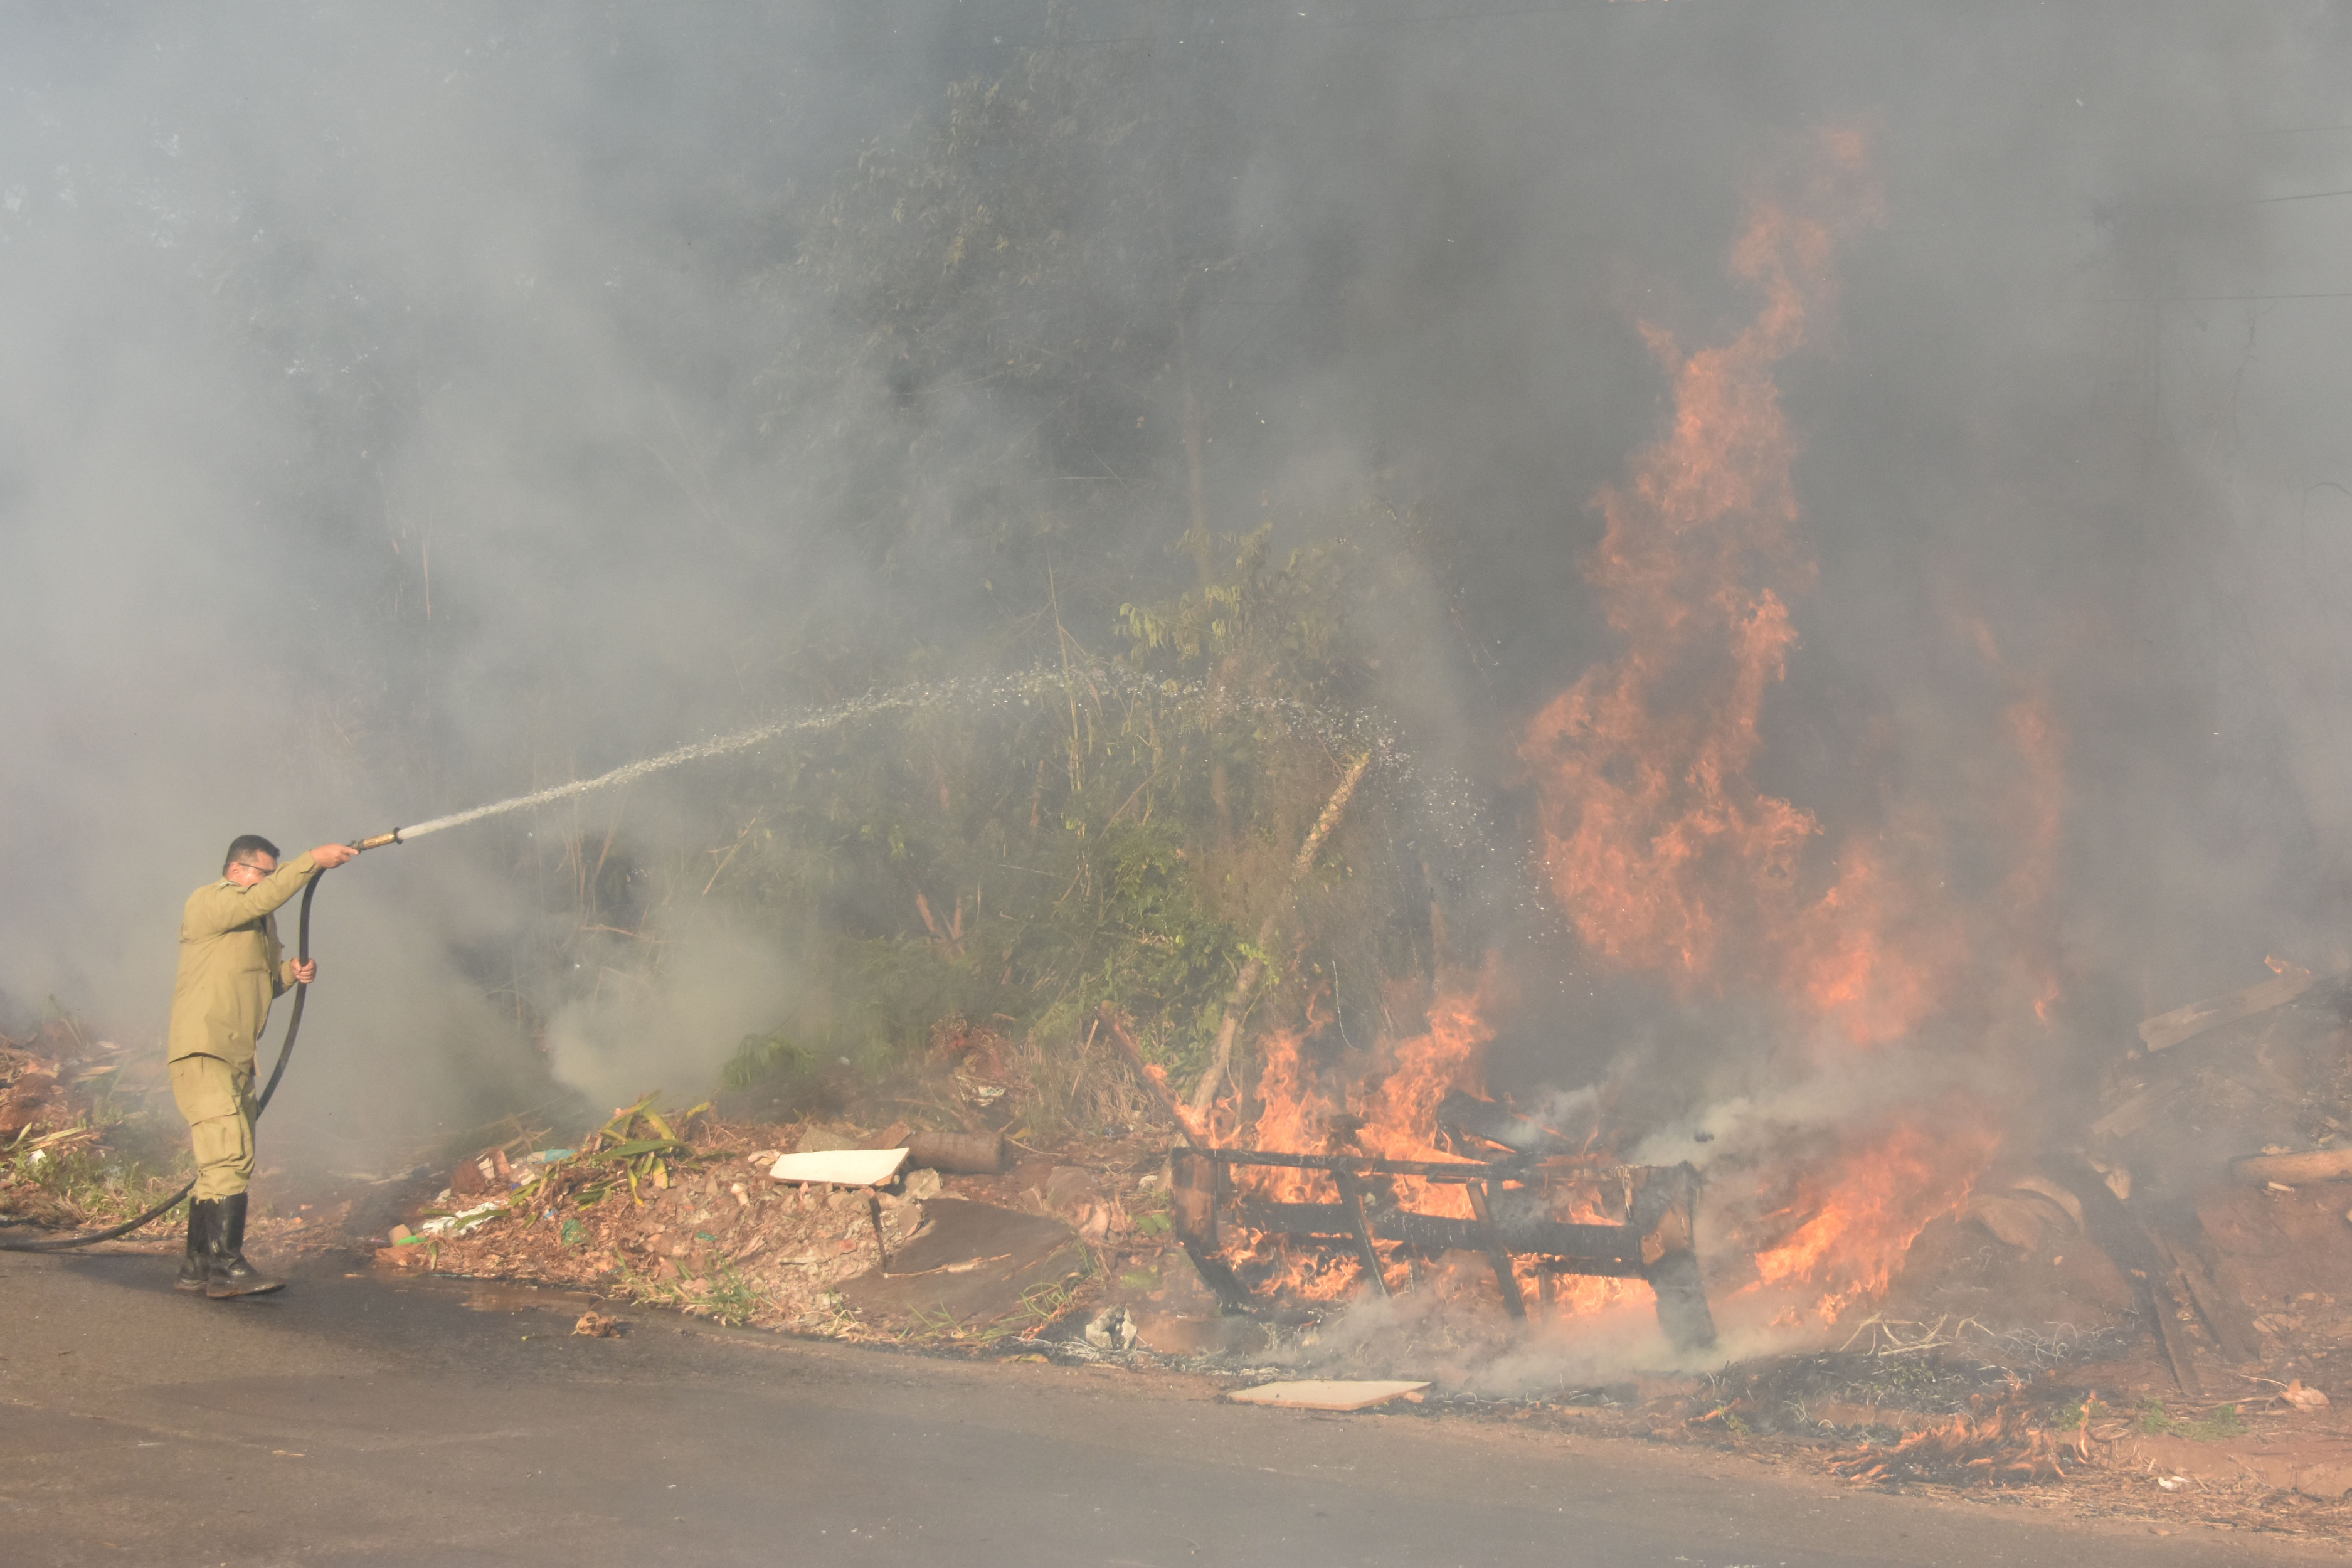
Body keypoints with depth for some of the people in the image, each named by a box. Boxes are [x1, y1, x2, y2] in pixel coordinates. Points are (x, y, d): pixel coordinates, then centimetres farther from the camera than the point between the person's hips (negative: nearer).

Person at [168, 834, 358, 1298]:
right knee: (229, 1157, -18)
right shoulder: (207, 903, -6)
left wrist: (290, 973, 4)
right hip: (202, 1054, -10)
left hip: (238, 1059, 10)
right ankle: (226, 1267, -21)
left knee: (221, 1164, 11)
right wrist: (313, 860, -24)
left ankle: (197, 1267, 17)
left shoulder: (260, 921, 22)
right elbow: (264, 897, -23)